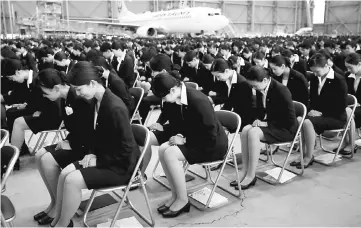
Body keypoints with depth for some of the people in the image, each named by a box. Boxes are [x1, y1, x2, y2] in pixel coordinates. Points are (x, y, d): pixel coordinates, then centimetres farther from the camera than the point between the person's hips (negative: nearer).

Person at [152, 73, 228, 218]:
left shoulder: (198, 101, -27)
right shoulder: (177, 100, -3)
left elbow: (210, 136, -24)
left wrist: (184, 140, -20)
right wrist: (180, 135, -6)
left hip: (213, 145, -8)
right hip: (194, 139, 8)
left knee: (170, 154, -23)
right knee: (162, 149, -10)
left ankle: (182, 200, -7)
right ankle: (175, 195, 1)